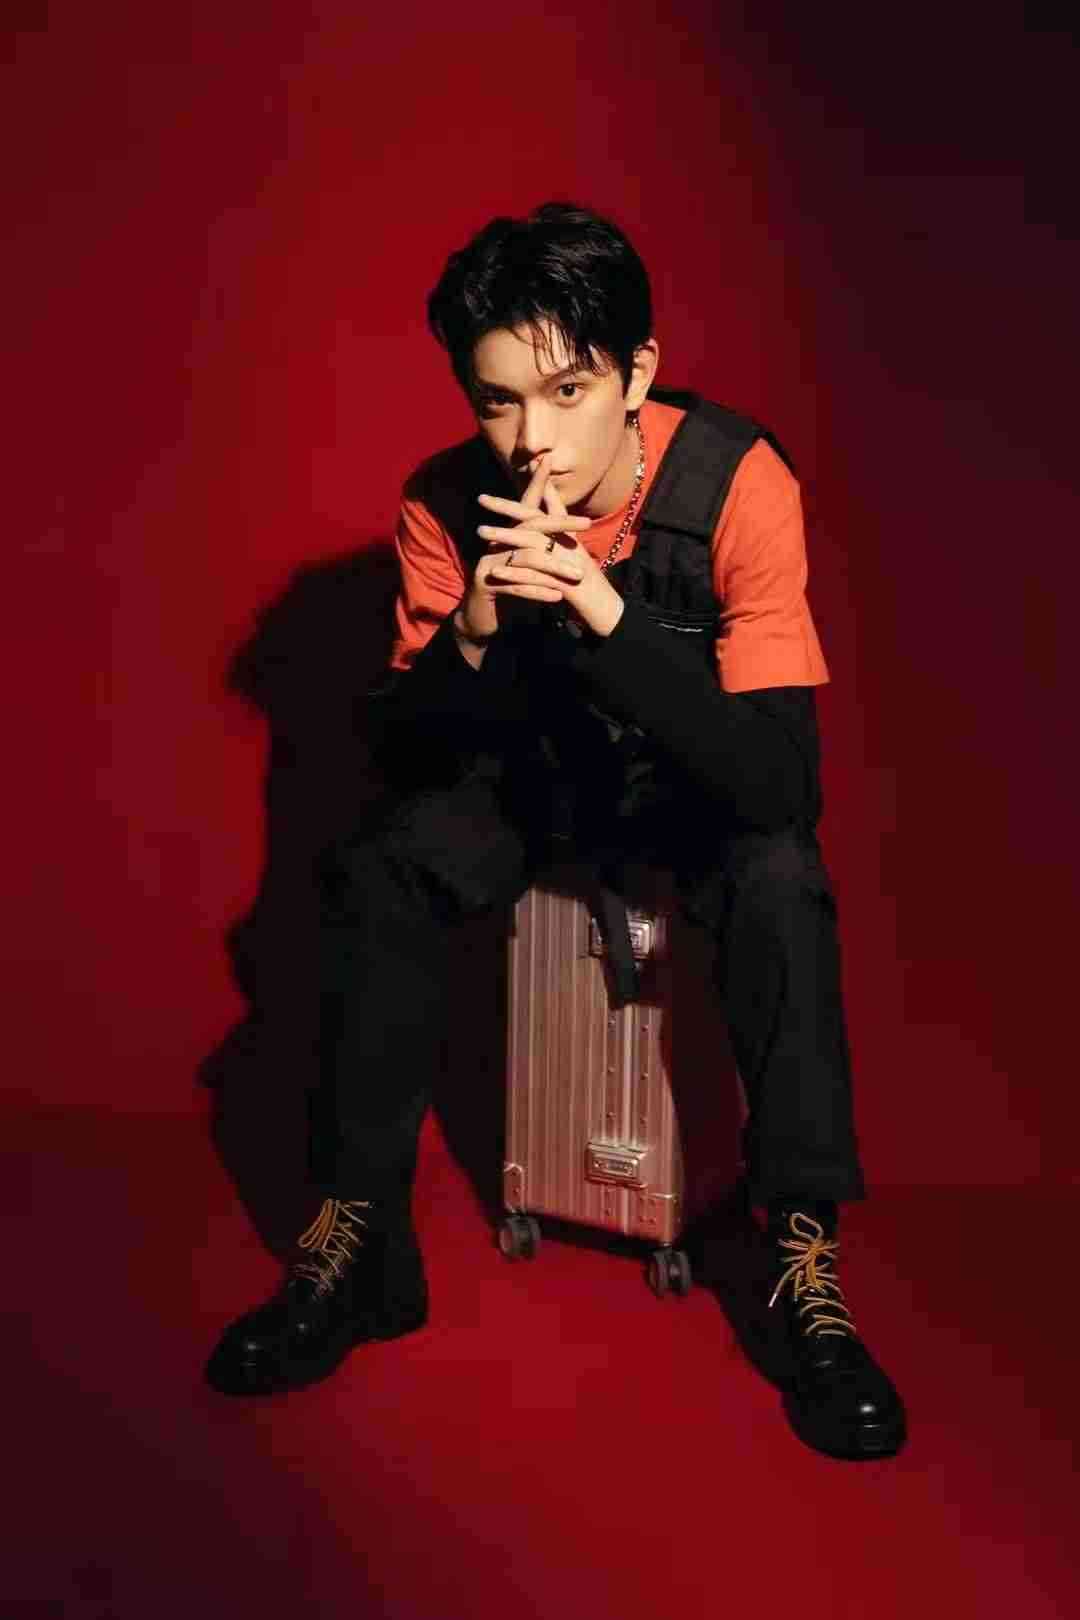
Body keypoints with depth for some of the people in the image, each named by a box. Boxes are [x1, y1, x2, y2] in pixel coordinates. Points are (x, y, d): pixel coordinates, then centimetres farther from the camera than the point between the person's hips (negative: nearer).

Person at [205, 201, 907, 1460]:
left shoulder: (739, 486, -28)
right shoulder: (446, 504, -19)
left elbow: (777, 777, -33)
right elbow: (404, 751, -15)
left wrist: (609, 615, -45)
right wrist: (474, 635, -36)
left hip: (692, 777, -2)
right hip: (533, 762, 3)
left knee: (778, 882, -32)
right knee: (373, 874, -22)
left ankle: (804, 1268, -21)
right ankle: (358, 1240, -10)